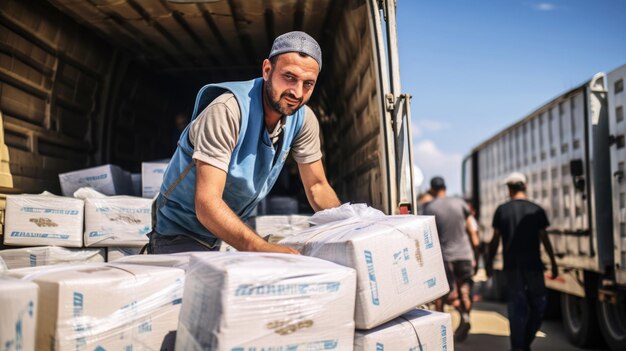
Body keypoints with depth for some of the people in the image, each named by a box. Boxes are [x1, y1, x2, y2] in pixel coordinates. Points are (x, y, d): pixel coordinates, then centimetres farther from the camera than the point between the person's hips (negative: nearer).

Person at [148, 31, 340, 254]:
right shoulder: (227, 110, -29)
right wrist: (262, 248, -46)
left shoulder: (303, 118, -10)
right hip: (181, 235, -6)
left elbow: (317, 186, 1)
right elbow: (207, 203, -35)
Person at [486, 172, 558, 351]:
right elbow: (544, 238, 1)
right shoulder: (536, 210, -1)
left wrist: (489, 262, 10)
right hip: (533, 264, -1)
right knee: (538, 304, 13)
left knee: (516, 305, 5)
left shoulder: (502, 210, 0)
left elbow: (495, 240, 1)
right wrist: (553, 262, 8)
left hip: (512, 265, 1)